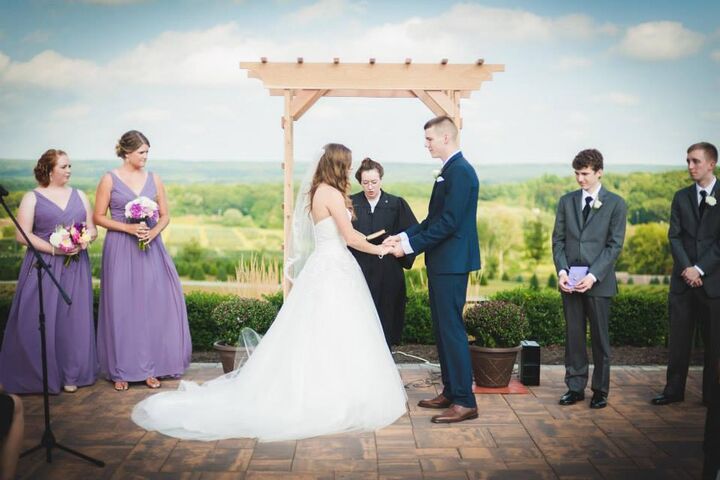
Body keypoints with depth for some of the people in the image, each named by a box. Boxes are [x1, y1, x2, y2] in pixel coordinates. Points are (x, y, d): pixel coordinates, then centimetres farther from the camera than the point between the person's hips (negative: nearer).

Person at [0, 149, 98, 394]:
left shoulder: (79, 195, 14)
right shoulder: (32, 198, 2)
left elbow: (92, 229, 13)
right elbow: (22, 235, -6)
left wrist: (82, 242, -9)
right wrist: (54, 249, -16)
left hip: (76, 267, 3)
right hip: (43, 267, -3)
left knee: (73, 319, 3)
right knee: (40, 321, -4)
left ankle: (70, 376, 12)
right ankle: (40, 376, 9)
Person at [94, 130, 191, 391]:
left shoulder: (153, 179, 8)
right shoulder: (110, 179, -2)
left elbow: (165, 215, 10)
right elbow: (99, 216, -2)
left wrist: (153, 232, -9)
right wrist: (129, 228, -14)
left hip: (151, 249, 3)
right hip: (120, 250, -3)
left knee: (155, 305, 1)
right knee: (122, 309, 1)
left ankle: (150, 368, 12)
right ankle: (121, 371, 11)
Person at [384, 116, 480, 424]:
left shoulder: (460, 171, -16)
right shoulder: (450, 170, 15)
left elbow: (448, 223, -22)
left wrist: (410, 246, -17)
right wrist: (404, 236, 8)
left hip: (452, 263, -10)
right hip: (442, 263, 10)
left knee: (451, 329, -6)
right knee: (442, 328, 15)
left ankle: (465, 401, 1)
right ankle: (450, 392, 25)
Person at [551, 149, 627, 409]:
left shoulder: (615, 204, 0)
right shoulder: (566, 201, 10)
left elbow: (615, 244, -5)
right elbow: (558, 239, 9)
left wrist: (593, 275, -14)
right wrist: (562, 271, -6)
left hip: (598, 281, -3)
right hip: (570, 280, 3)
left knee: (600, 337, 5)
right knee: (573, 336, 7)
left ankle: (600, 390, 15)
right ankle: (575, 387, 15)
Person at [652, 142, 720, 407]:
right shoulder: (681, 197, 10)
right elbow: (674, 236, 4)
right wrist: (686, 268, -9)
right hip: (684, 279, 3)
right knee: (678, 337, 5)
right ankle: (674, 389, 13)